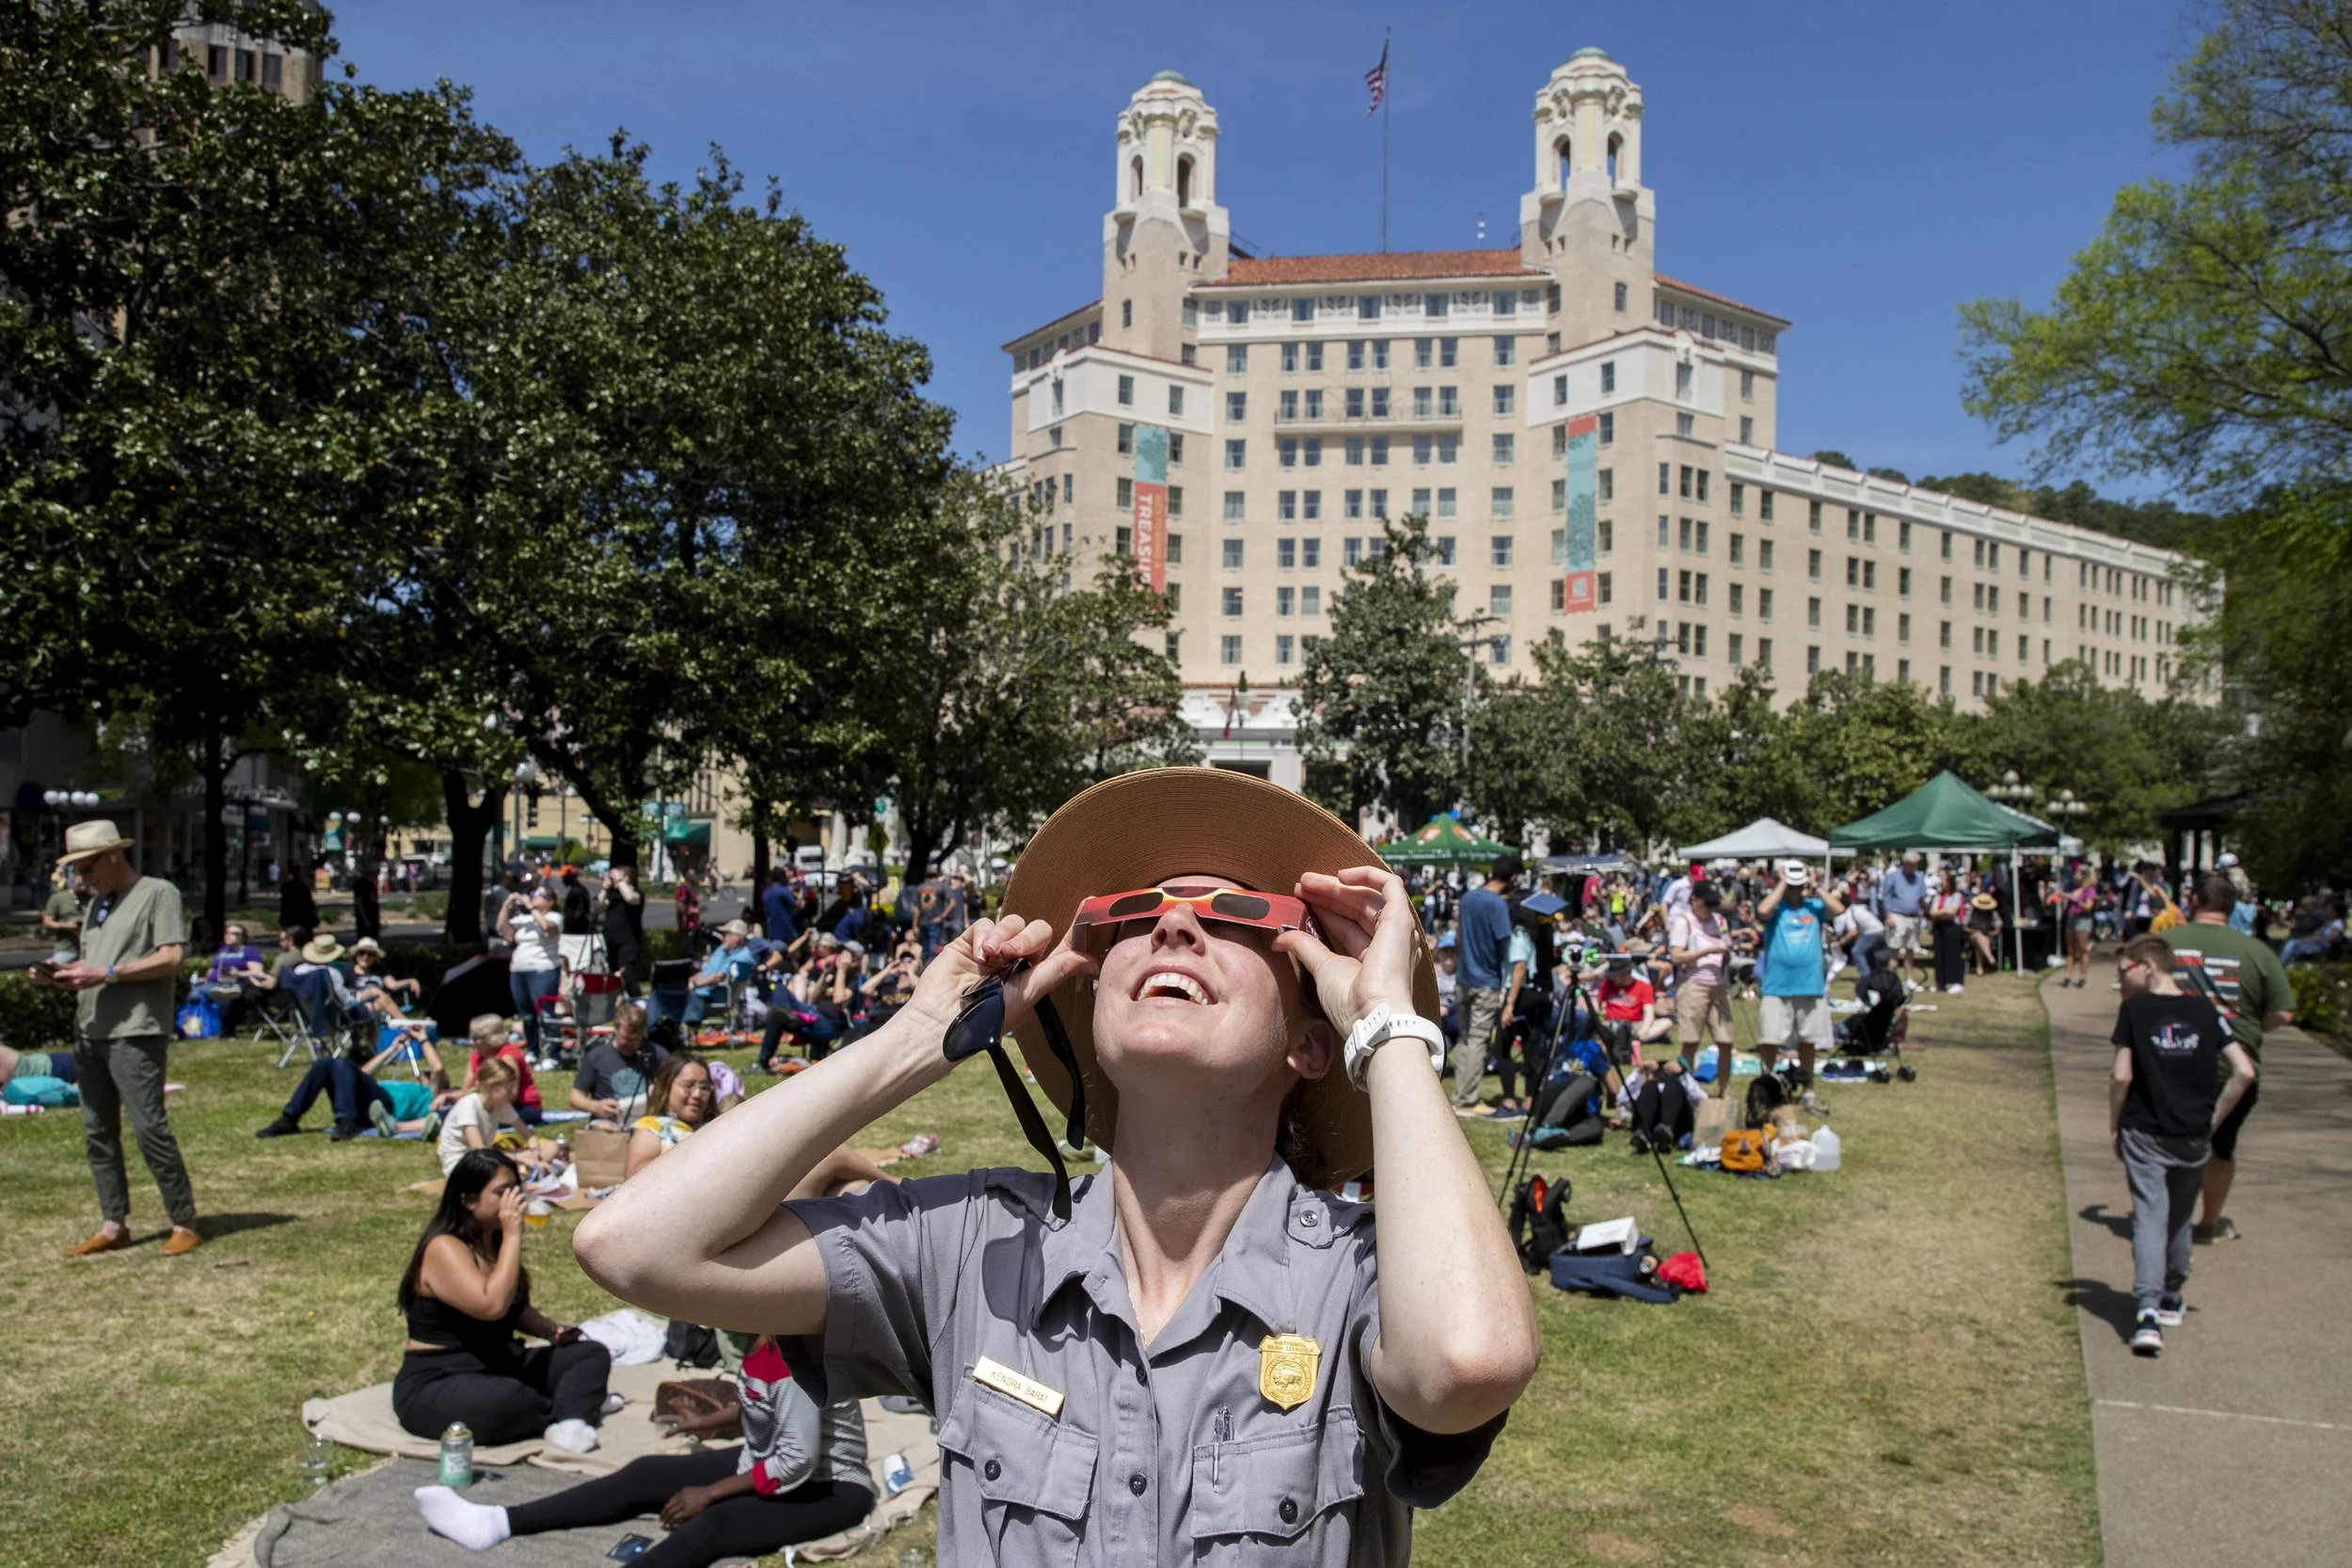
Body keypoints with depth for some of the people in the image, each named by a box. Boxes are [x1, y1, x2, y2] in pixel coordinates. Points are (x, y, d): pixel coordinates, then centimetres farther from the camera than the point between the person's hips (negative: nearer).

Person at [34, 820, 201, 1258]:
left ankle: (184, 1223, -3)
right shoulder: (98, 901, 21)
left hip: (135, 1032, -8)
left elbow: (171, 959, -13)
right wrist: (60, 974, 1)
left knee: (149, 1127, -10)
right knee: (98, 1132, 8)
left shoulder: (158, 893, -4)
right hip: (89, 1031, 8)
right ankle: (113, 1225, 16)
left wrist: (106, 974, -18)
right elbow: (92, 963, 22)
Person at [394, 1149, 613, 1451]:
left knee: (592, 1353, -2)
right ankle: (574, 1407, -10)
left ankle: (568, 1422, -30)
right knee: (506, 1400, -40)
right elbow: (493, 1305, -32)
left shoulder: (494, 1242, 9)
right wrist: (513, 1235, -26)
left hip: (500, 1369, 9)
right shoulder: (443, 1248, -18)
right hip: (436, 1386, -9)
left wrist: (551, 1330, 6)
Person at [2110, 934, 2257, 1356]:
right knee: (2180, 1218, 20)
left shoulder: (2134, 1010, -6)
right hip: (2194, 1139, 4)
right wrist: (2213, 1121, 5)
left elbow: (2121, 1076, -9)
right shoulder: (2204, 1011, 3)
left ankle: (2148, 1311, -22)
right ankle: (2170, 1299, 33)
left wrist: (2114, 1127, 2)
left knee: (2149, 1215, -6)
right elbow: (2245, 1072, -2)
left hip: (2144, 1134, -4)